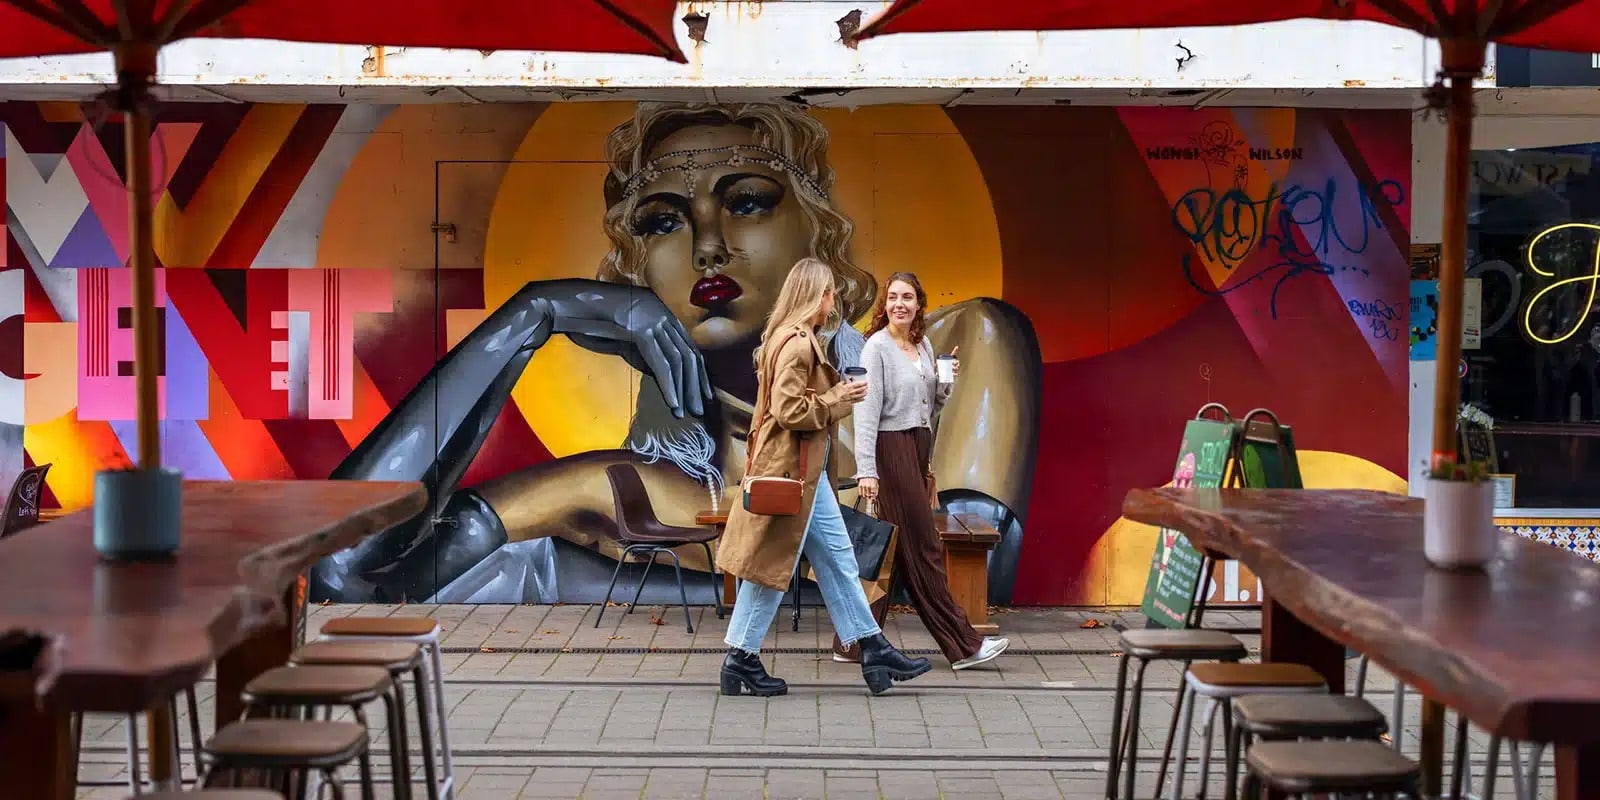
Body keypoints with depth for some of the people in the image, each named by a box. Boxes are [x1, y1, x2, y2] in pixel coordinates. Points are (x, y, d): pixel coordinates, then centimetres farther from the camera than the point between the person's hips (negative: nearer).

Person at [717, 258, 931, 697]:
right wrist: (839, 398, -13)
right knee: (772, 564, -2)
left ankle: (873, 648, 17)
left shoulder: (798, 339, 15)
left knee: (838, 558, 12)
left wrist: (839, 394, 9)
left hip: (808, 471, 11)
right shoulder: (796, 344, -18)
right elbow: (789, 410, -23)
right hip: (789, 469, -11)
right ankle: (740, 662, 7)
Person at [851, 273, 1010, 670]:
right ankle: (963, 645, 0)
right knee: (922, 549, -3)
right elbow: (867, 412, -14)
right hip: (892, 450, -8)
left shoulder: (924, 347, 13)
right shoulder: (877, 347, -8)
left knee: (891, 549, 9)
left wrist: (946, 382, 0)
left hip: (920, 449, 8)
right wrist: (866, 469, -20)